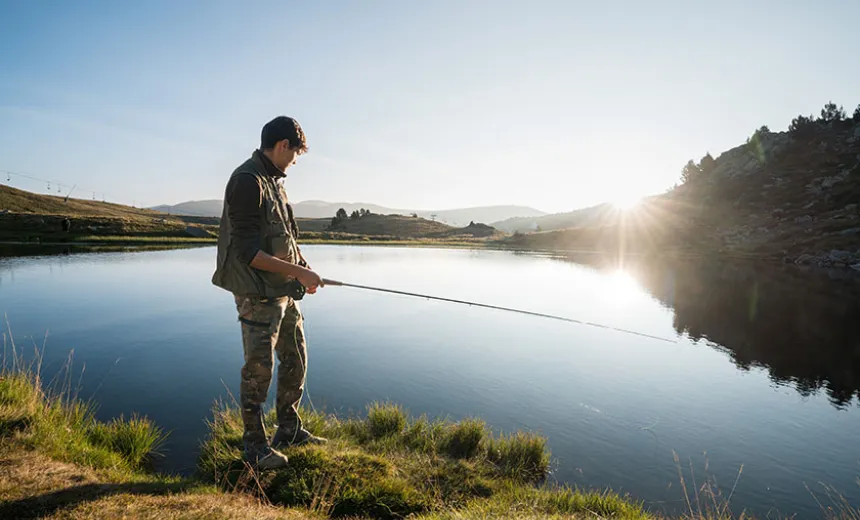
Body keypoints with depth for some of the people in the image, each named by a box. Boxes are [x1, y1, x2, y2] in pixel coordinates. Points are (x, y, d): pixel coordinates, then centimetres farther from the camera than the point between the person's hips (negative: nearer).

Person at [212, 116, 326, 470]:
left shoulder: (273, 181, 14)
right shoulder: (248, 181, -15)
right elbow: (247, 251, -22)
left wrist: (303, 272, 8)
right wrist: (299, 271, -20)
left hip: (284, 291, 10)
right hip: (258, 293, -9)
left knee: (295, 360, 16)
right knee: (258, 368, 2)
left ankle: (289, 431, 32)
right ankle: (254, 444, 20)